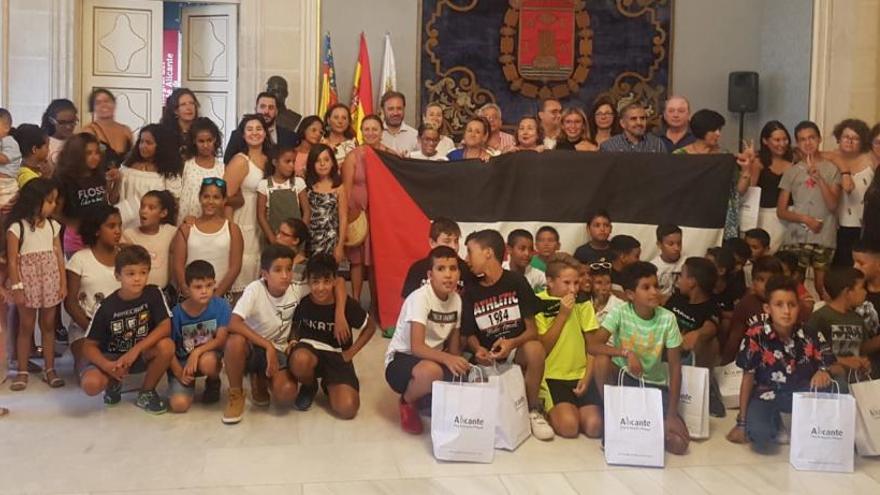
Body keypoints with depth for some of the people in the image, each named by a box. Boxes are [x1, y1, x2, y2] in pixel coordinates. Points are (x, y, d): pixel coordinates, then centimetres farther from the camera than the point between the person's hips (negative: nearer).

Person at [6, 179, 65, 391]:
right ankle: (22, 372, 15)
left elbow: (59, 256, 6)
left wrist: (63, 283, 3)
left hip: (50, 284, 4)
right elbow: (12, 260, -9)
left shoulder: (53, 226, 3)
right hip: (28, 284, -4)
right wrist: (16, 287, -12)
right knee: (26, 327, 6)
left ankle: (49, 369, 19)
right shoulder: (16, 227, -10)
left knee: (48, 326, 11)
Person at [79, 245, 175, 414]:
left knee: (167, 345, -31)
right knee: (90, 384, -30)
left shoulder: (153, 294, -13)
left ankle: (147, 392, -5)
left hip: (142, 353, 1)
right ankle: (114, 383, 10)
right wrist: (107, 365, -30)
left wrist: (136, 349, -29)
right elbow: (89, 346, -11)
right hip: (111, 357, -1)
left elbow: (165, 327, -20)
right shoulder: (106, 307, -16)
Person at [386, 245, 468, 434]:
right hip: (401, 360, -7)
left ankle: (425, 396, 12)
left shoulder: (456, 300, 0)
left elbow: (454, 346, 6)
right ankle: (408, 402, -4)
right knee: (431, 371, -39)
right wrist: (447, 359, -46)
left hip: (432, 358, 7)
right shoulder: (420, 298, -21)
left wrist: (458, 364, -12)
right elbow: (417, 347, -31)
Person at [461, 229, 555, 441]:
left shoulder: (516, 282, -4)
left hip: (517, 352, -1)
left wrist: (512, 343, -28)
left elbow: (532, 330, -8)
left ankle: (533, 410, -13)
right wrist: (478, 350, -16)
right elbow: (470, 334, 6)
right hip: (488, 358, 1)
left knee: (535, 349, -36)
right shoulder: (470, 291, 3)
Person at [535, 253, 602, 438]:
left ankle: (573, 410, 12)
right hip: (552, 375, -3)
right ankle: (552, 413, 8)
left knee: (594, 426, -18)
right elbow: (542, 348, -10)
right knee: (569, 426, -24)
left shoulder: (583, 303, 4)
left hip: (581, 374, 3)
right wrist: (562, 315, -15)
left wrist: (587, 377, -8)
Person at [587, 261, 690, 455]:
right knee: (601, 359, -33)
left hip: (654, 384, 1)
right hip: (623, 377, 0)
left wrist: (672, 414, -15)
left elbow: (675, 367, -11)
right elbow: (592, 346, -26)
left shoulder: (667, 319, -15)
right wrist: (626, 352, -40)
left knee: (679, 443, -18)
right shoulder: (620, 313, -16)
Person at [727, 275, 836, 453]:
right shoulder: (755, 336, -18)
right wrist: (741, 422, -6)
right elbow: (748, 378, -9)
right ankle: (775, 424, 7)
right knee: (758, 433, -32)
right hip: (767, 395, -2)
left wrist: (823, 372, -30)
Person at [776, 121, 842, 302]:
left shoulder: (831, 169, 3)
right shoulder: (792, 172, 6)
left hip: (824, 238, -1)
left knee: (821, 287, 2)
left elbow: (833, 205, -7)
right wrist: (805, 218, -11)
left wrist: (818, 178, -15)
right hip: (796, 237, 1)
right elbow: (781, 211, 5)